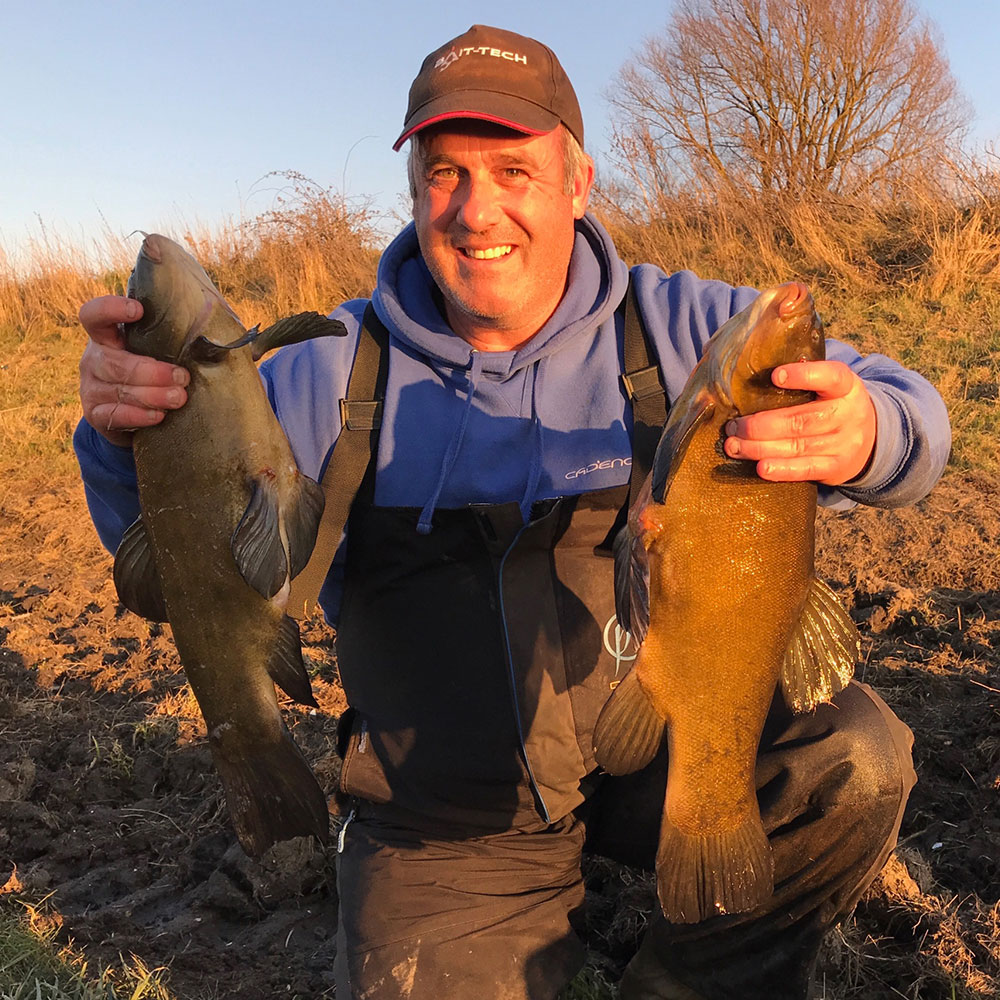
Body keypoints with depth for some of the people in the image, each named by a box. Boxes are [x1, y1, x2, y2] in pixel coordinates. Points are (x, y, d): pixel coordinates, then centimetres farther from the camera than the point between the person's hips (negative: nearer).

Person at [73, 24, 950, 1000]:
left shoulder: (675, 326, -7)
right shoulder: (338, 371, -6)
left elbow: (909, 414, -8)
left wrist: (863, 438, -35)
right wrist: (126, 434, -26)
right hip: (444, 825, 1)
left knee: (854, 761, -21)